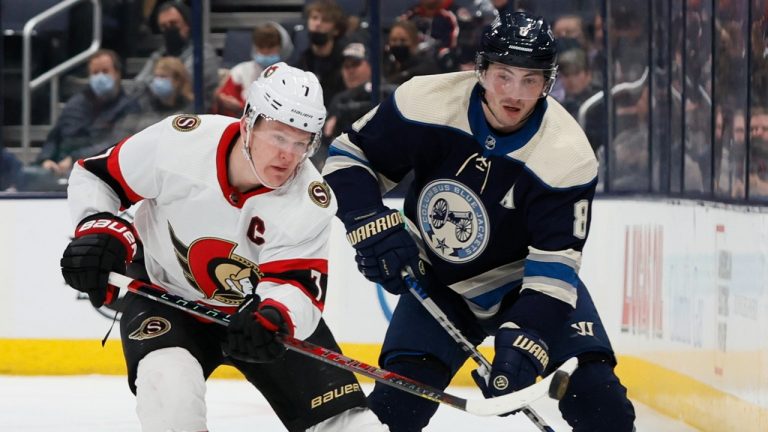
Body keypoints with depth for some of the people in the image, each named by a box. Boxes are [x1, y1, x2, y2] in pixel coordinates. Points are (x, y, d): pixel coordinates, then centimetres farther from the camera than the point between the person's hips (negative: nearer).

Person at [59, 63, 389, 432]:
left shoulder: (309, 201, -23)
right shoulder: (179, 142, -25)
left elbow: (298, 285, -30)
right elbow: (96, 174, -9)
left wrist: (276, 317, -52)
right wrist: (100, 231, -26)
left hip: (259, 308, 2)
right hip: (165, 293, -1)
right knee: (172, 390, -32)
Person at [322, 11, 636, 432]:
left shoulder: (567, 155, -26)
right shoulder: (426, 103, -23)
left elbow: (554, 269, -27)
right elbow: (349, 156, -8)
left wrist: (522, 345, -39)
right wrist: (371, 226, -23)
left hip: (526, 282, -1)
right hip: (439, 281, 1)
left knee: (596, 396, -18)